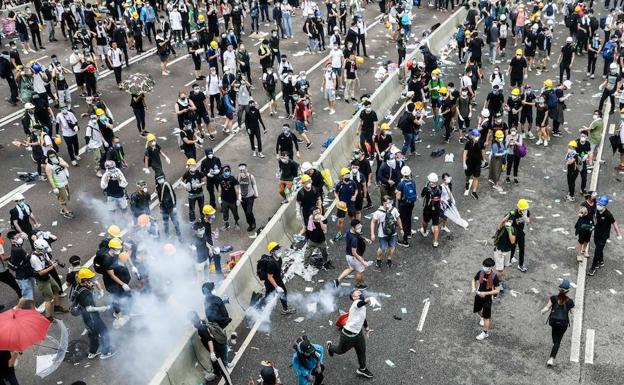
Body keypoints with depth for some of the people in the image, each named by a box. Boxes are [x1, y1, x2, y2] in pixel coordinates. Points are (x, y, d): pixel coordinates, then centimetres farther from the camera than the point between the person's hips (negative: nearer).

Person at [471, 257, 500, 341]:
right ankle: (482, 317, 60)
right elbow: (474, 279, 6)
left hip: (487, 298, -5)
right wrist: (473, 288, -13)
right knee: (477, 310, 27)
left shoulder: (494, 277, -25)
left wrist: (485, 293, -26)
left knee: (486, 317, 5)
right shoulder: (480, 272, -13)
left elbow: (497, 290, -21)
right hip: (478, 295, 5)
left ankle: (485, 333, 24)